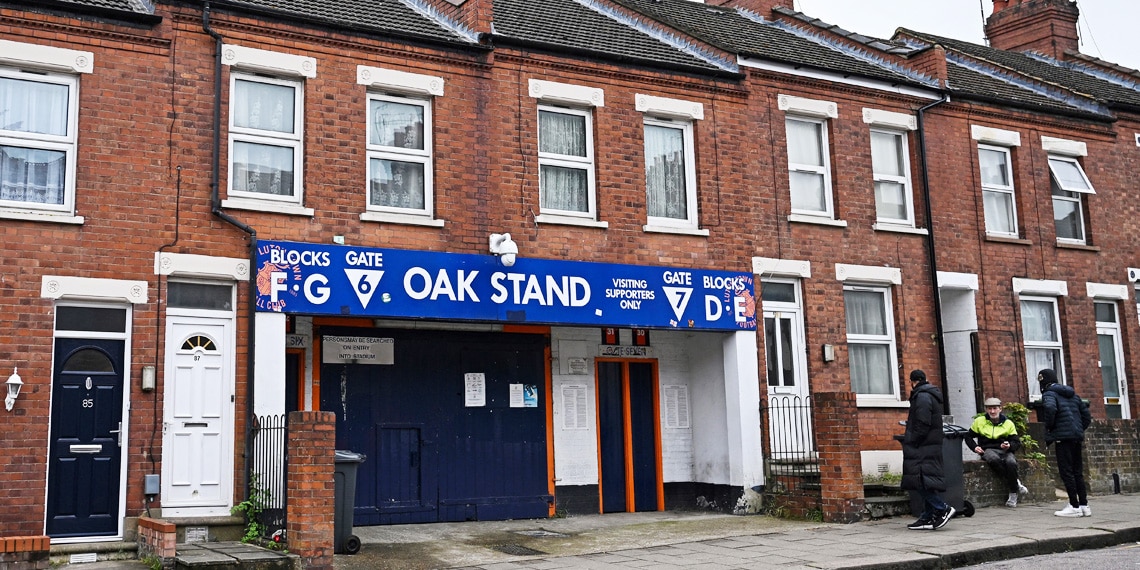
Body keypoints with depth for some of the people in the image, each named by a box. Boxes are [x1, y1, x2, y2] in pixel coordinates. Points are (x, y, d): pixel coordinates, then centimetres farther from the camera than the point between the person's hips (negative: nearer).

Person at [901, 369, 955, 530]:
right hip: (932, 447, 10)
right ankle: (928, 518, 9)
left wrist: (910, 443, -14)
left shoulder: (922, 397, -12)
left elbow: (922, 426, -19)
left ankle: (943, 509, -15)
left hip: (922, 449, -10)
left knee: (920, 480, -12)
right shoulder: (931, 395, 20)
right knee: (925, 482, 9)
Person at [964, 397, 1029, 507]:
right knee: (994, 459, -39)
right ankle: (1016, 482, -23)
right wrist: (974, 447, -4)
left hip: (1005, 451, 1)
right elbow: (969, 437, 16)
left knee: (1011, 462, -35)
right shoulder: (979, 421, 10)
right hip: (988, 450, -1)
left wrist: (1009, 446, -16)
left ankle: (1013, 494, -18)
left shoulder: (1008, 423, 11)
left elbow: (1017, 443, 8)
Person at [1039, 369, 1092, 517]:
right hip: (1077, 438, 8)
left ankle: (1074, 506, -5)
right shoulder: (1073, 394, 21)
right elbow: (1086, 415, 19)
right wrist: (1080, 430, 17)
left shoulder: (1049, 394, -4)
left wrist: (1049, 427, -12)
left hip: (1062, 437, -8)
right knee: (1078, 472, 12)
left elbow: (1050, 408, -26)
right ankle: (1084, 505, 12)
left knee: (1066, 472, -4)